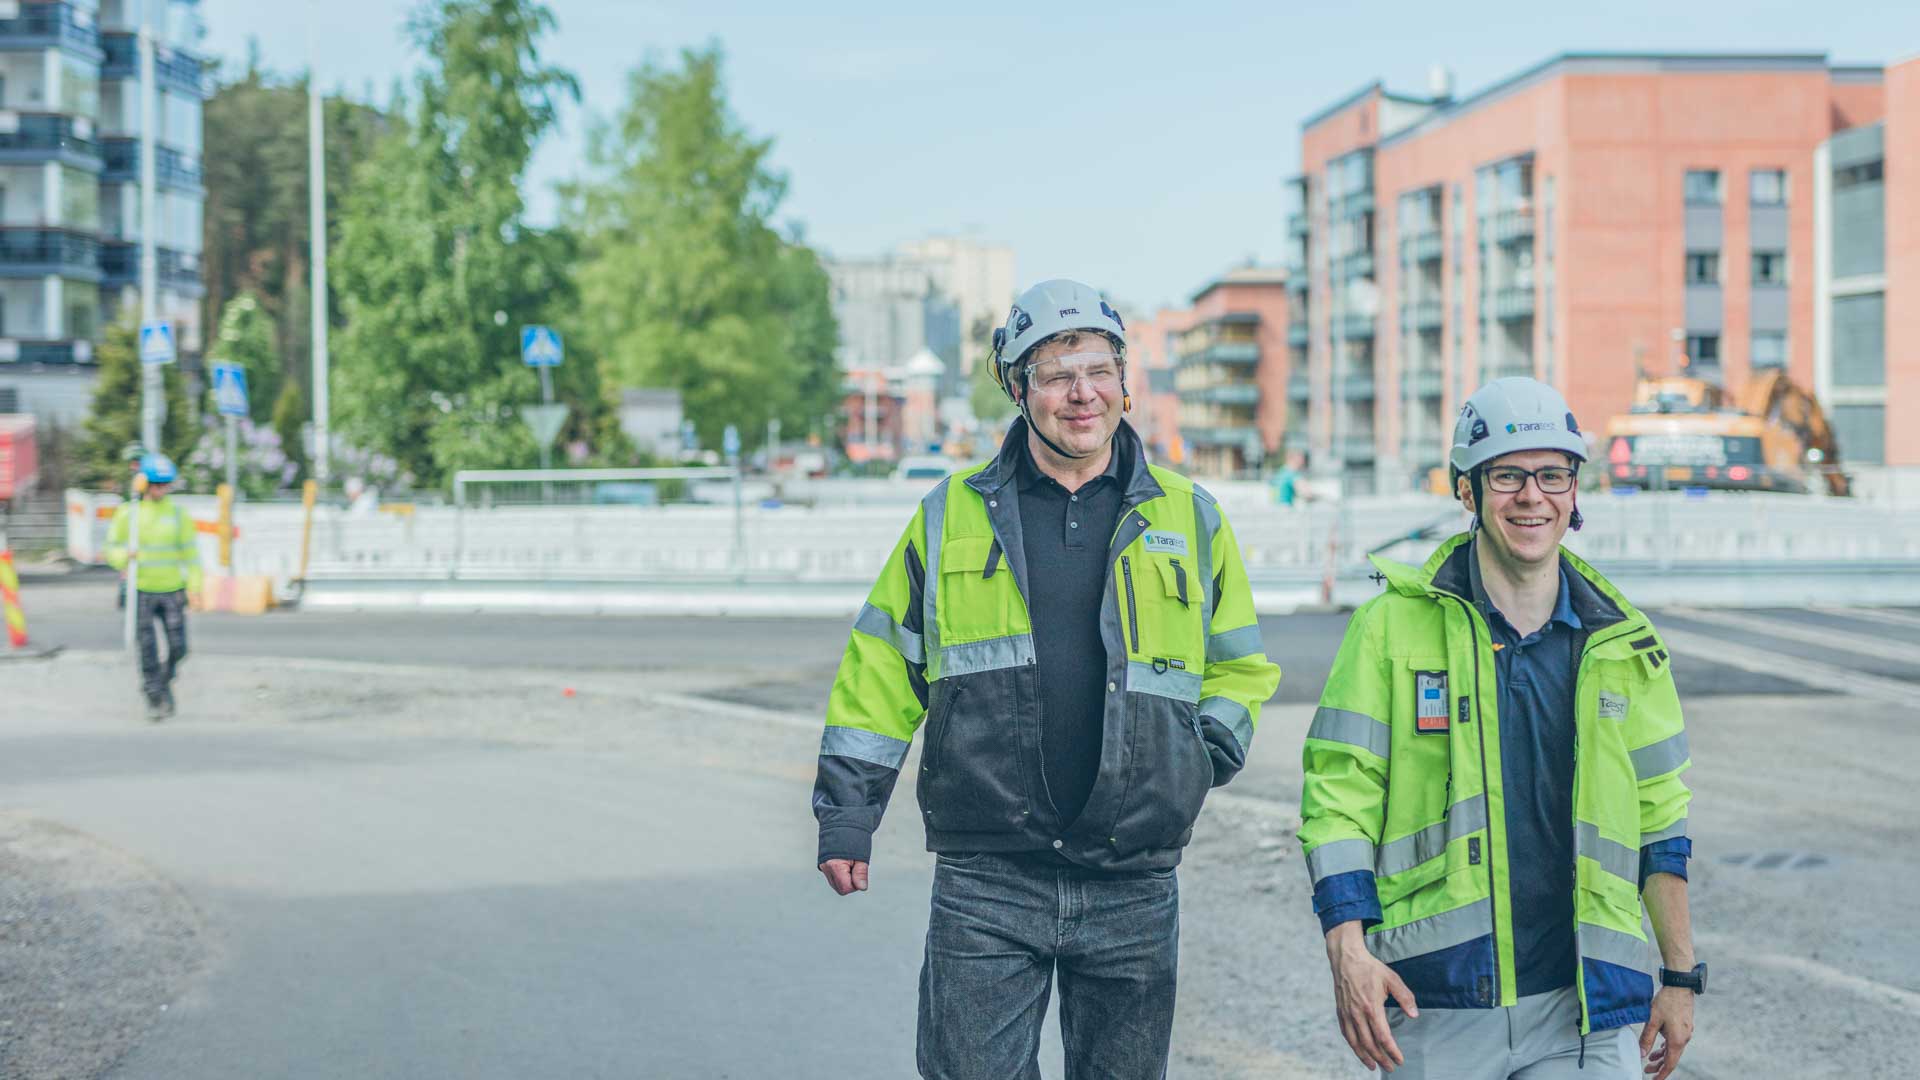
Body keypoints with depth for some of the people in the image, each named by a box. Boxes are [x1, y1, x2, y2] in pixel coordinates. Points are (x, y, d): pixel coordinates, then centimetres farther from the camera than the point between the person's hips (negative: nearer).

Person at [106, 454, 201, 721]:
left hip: (172, 590, 1)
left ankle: (164, 680, 29)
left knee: (177, 648, -1)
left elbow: (190, 550, 1)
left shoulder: (178, 513, 0)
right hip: (141, 591, -1)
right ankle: (154, 698, 11)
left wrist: (194, 584, -9)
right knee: (147, 649, -3)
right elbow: (112, 547, 4)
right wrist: (124, 556, -20)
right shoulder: (128, 513, -2)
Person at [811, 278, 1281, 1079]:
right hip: (984, 888, -1)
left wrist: (1205, 757, 1)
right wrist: (846, 818, 5)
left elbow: (1239, 667, 19)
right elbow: (881, 670, 10)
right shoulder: (952, 516, 6)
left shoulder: (1190, 520, 8)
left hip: (1133, 891, 1)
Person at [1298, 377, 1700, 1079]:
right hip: (1435, 1001, -2)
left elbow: (1658, 814, 14)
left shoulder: (1622, 645, 8)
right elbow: (1339, 794, -3)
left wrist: (1680, 975, 13)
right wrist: (1347, 951, -13)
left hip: (1584, 1001, 2)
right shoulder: (1396, 625, -1)